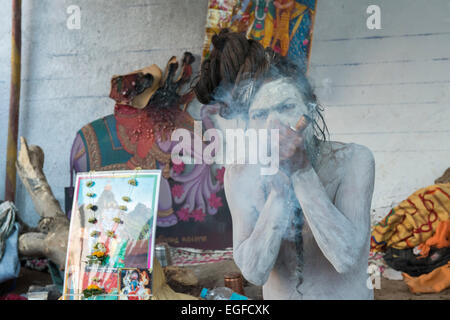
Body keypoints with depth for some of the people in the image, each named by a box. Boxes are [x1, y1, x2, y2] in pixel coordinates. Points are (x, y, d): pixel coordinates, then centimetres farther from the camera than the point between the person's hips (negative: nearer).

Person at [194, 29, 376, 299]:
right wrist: (280, 189, -22)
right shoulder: (241, 175, -7)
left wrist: (302, 171, -22)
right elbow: (254, 272, -13)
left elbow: (346, 257, -21)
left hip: (346, 294, -1)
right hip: (277, 296, 2)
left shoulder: (353, 160, -11)